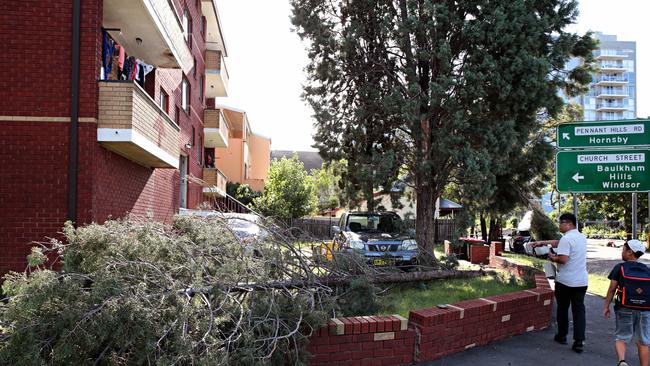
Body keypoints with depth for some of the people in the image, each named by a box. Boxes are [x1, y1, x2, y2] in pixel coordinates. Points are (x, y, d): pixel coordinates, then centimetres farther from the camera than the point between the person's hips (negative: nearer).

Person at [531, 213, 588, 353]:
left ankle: (562, 336, 27)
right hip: (581, 281, 6)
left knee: (562, 309, 13)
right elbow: (559, 243, 18)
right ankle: (579, 342, -3)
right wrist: (543, 242, 20)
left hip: (565, 281, -6)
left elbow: (563, 259, -25)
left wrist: (553, 258, -6)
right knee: (579, 310, 3)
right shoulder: (582, 237, 10)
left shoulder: (566, 238, -17)